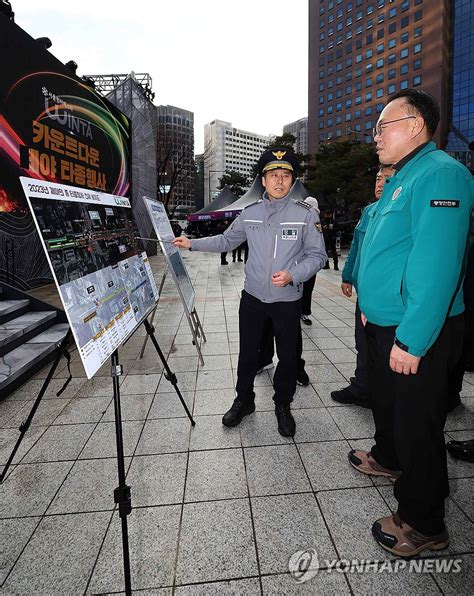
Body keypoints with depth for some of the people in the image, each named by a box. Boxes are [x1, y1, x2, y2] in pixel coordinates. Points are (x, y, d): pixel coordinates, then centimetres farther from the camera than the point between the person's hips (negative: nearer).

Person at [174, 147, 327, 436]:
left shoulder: (305, 214, -7)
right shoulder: (250, 213, 2)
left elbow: (318, 255, -5)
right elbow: (226, 240, 14)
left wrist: (293, 275, -21)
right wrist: (192, 244, 7)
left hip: (288, 300, -2)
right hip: (252, 297, 3)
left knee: (288, 356, 11)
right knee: (248, 353, 14)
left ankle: (283, 406, 34)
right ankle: (244, 400, 36)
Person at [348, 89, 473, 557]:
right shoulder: (400, 179, 14)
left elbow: (436, 266, -28)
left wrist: (411, 340, -28)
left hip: (416, 334, -10)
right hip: (384, 324, 10)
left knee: (416, 424, 4)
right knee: (386, 400, 26)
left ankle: (423, 524, 24)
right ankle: (388, 459, 52)